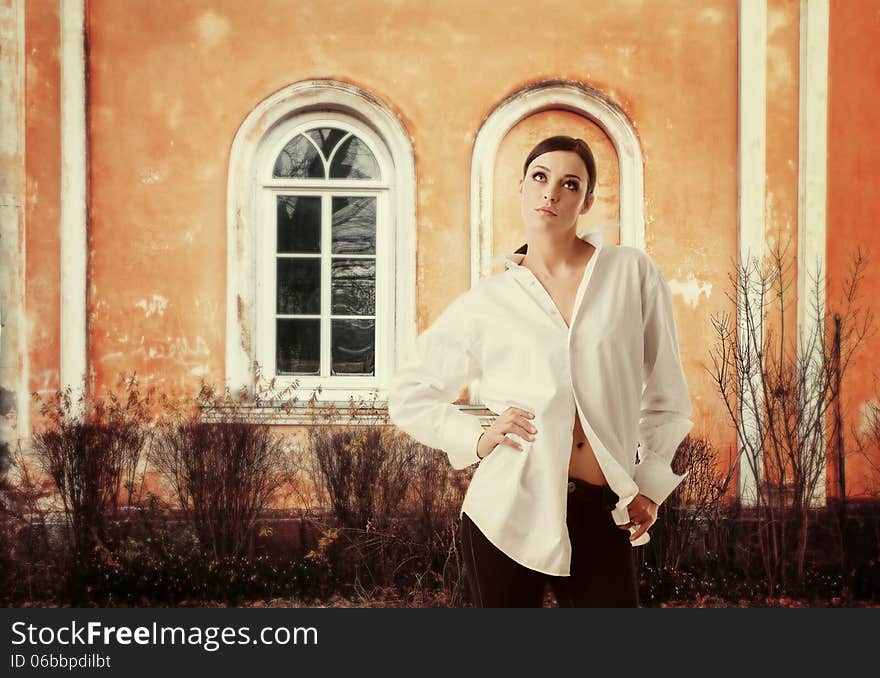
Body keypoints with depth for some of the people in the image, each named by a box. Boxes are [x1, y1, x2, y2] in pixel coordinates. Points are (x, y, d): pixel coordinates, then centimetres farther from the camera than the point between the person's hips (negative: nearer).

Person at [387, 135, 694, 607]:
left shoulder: (631, 273, 4)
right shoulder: (487, 302, 4)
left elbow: (665, 390, 11)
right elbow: (409, 395, 11)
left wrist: (651, 483, 6)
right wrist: (477, 440, -3)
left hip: (601, 515, 0)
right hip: (510, 510, 0)